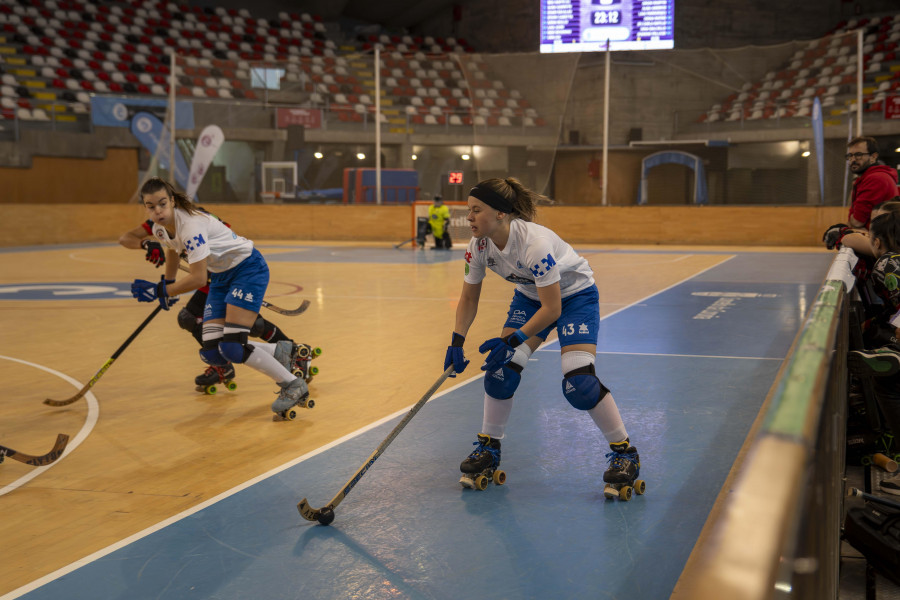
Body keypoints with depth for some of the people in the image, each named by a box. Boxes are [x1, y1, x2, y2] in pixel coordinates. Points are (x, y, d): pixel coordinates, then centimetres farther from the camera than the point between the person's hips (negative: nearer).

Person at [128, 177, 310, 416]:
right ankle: (278, 352, 15)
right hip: (221, 276, 8)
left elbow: (198, 279, -30)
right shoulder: (160, 230, -3)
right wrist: (166, 288, 30)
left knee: (231, 347, -20)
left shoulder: (191, 224, -28)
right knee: (212, 354, -3)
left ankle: (293, 385, -6)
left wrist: (161, 291, -22)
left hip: (248, 269, -8)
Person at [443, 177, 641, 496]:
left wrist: (513, 340, -33)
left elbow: (551, 309, -31)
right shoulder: (479, 246, -17)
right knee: (501, 370, -7)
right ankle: (488, 449, 12)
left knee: (579, 383, -19)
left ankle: (625, 453, -2)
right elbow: (469, 298, -3)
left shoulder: (534, 243, -37)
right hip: (530, 296, 6)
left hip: (575, 295, -6)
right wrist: (457, 341, -15)